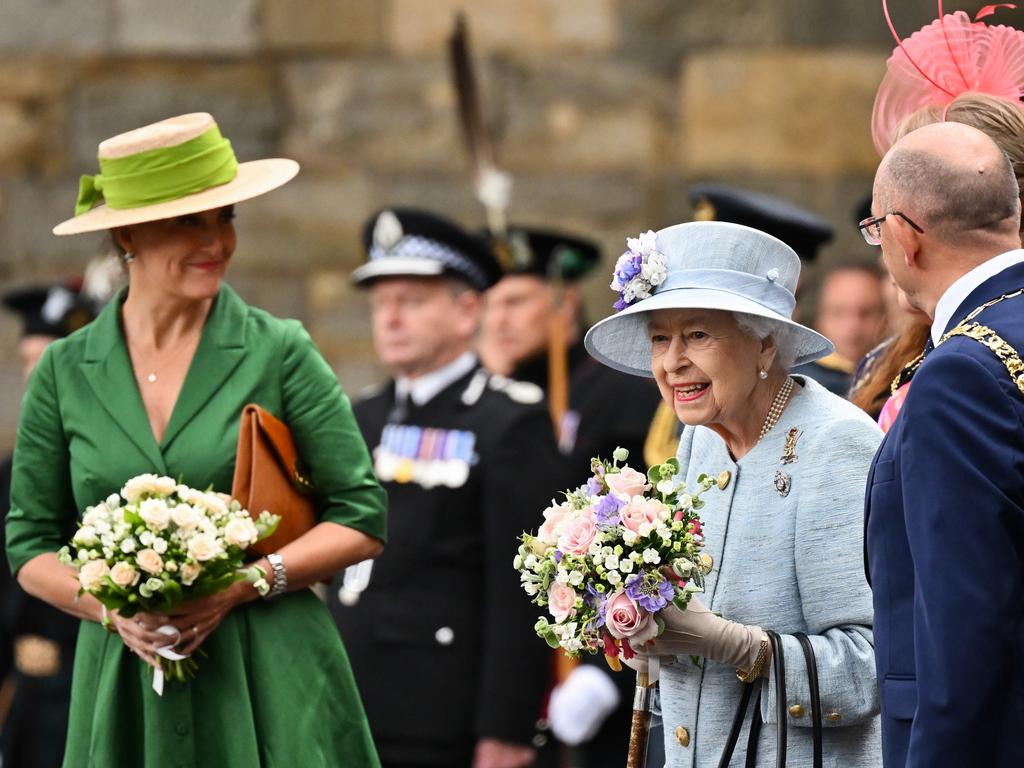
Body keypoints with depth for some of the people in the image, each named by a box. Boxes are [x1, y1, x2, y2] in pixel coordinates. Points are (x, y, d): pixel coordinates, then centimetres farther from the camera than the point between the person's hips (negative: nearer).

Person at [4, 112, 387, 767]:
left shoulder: (278, 352, 0)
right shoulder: (65, 372, 5)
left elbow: (362, 521, 1)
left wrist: (242, 584, -12)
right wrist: (112, 608, -9)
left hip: (271, 686, -1)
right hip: (124, 684, 1)